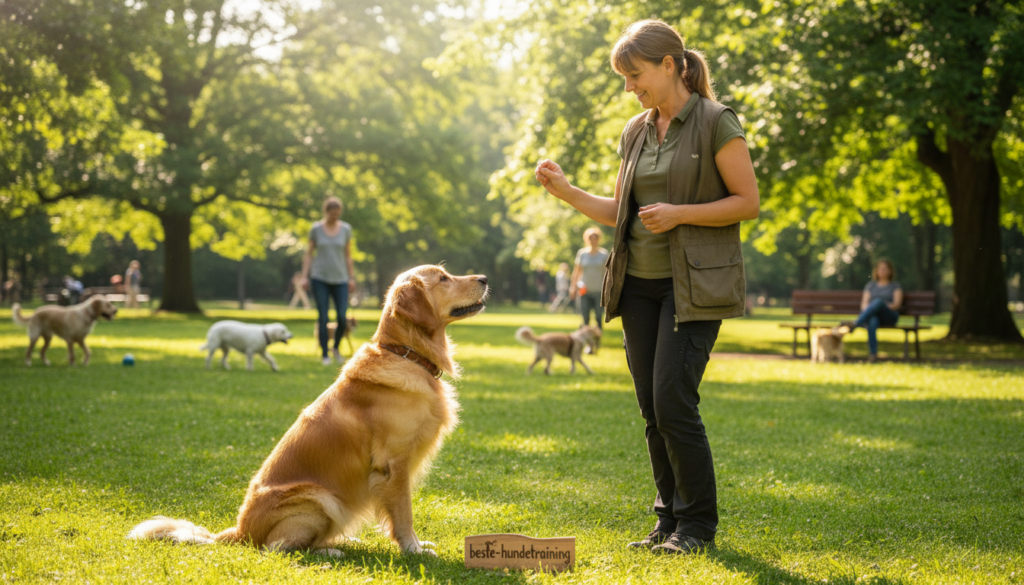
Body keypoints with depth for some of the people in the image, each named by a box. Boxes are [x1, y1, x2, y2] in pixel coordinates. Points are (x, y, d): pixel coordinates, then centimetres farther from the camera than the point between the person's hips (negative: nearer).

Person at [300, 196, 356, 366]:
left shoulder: (346, 229, 4)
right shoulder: (316, 229, 0)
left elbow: (348, 255, 9)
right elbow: (308, 253, 6)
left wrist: (352, 278, 6)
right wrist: (304, 276, 0)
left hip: (340, 278, 1)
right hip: (320, 277, -1)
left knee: (342, 318, -7)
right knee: (323, 318, -3)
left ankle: (336, 348, 19)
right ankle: (324, 355, 7)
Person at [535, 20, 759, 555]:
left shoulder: (716, 123, -6)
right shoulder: (635, 132, 13)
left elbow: (748, 202, -8)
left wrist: (679, 213, -18)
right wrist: (565, 191, 4)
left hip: (692, 285, -6)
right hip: (639, 284, 7)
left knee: (673, 400, -12)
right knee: (652, 408, 6)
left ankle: (697, 524, 1)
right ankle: (670, 519, 17)